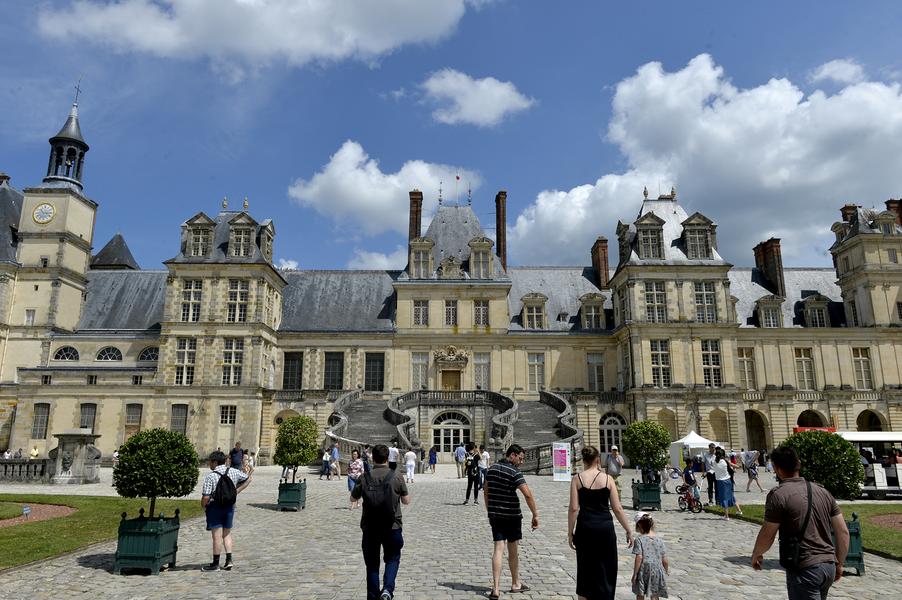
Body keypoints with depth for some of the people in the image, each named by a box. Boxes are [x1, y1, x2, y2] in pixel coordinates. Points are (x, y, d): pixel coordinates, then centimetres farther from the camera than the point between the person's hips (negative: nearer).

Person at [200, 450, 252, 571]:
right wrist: (237, 491, 12)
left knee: (217, 536, 3)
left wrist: (203, 506, 0)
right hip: (230, 507, 5)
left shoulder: (210, 476, -17)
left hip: (215, 507, -5)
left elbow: (206, 497, -20)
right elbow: (247, 479, 12)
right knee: (227, 534, 17)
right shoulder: (233, 472, -1)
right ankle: (229, 560, 13)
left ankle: (215, 563, 13)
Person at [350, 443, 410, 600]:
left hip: (370, 528, 1)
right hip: (392, 528, -1)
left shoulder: (364, 478, -6)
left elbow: (353, 498, 9)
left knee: (372, 564, 14)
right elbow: (406, 501, 1)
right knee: (392, 559, 17)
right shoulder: (396, 478, -8)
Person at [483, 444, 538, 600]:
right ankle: (515, 584, 29)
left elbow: (486, 492, 15)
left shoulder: (491, 469, 7)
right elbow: (527, 494, -24)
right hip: (511, 515, -4)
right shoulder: (514, 472, -15)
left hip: (494, 515, 5)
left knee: (498, 549, 2)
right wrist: (535, 515, -17)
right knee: (513, 550, 13)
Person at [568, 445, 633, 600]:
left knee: (585, 569, 14)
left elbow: (574, 508, -7)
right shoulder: (607, 478, -2)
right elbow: (617, 509, -2)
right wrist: (628, 530, 8)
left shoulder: (577, 479, -4)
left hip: (585, 528, 0)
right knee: (605, 569, 13)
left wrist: (570, 532, 1)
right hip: (605, 528, 0)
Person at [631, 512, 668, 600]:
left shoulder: (639, 539, -10)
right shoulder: (660, 541, 2)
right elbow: (664, 560, 4)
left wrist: (635, 574, -10)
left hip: (643, 572, -3)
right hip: (657, 572, 3)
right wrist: (667, 571, 23)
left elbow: (639, 557, -16)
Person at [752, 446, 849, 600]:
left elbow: (767, 536, -11)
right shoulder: (822, 491, 8)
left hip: (804, 569, -7)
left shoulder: (778, 495, -12)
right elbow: (843, 532, 9)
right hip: (829, 566, 7)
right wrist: (839, 564, 20)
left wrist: (756, 554, 8)